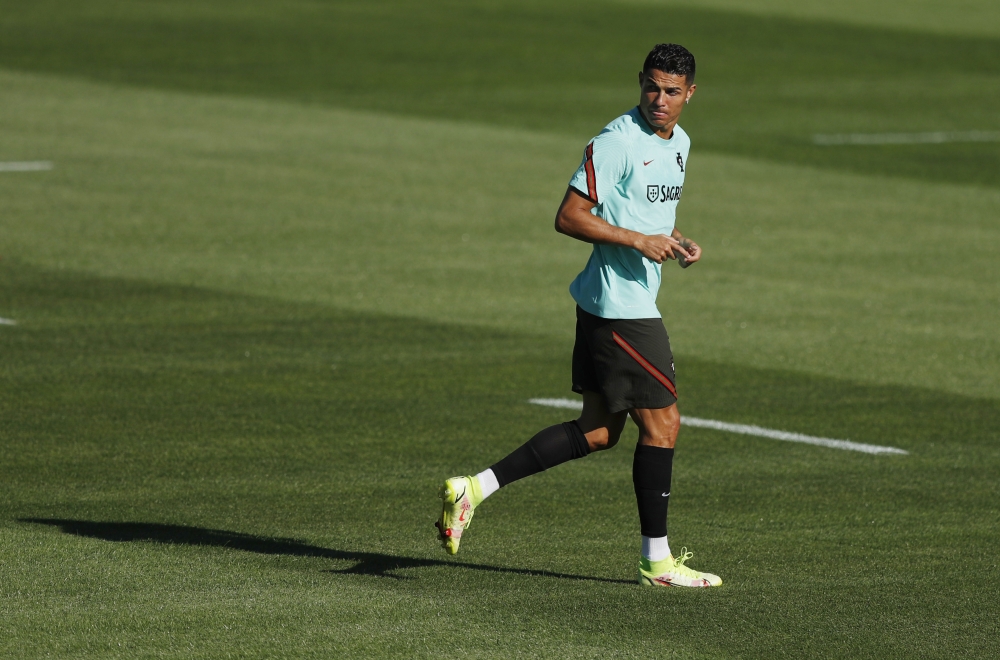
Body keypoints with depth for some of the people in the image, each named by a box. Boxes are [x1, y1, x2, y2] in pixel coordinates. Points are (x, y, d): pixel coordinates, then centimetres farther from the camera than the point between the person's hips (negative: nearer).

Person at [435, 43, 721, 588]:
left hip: (634, 303, 10)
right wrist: (639, 240, -21)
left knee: (598, 430, 10)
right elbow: (568, 217, -17)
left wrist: (677, 242, 8)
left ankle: (476, 488, 10)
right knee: (662, 421, -3)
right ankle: (657, 560, 7)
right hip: (619, 304, -10)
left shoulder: (679, 143, 13)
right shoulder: (618, 142, -16)